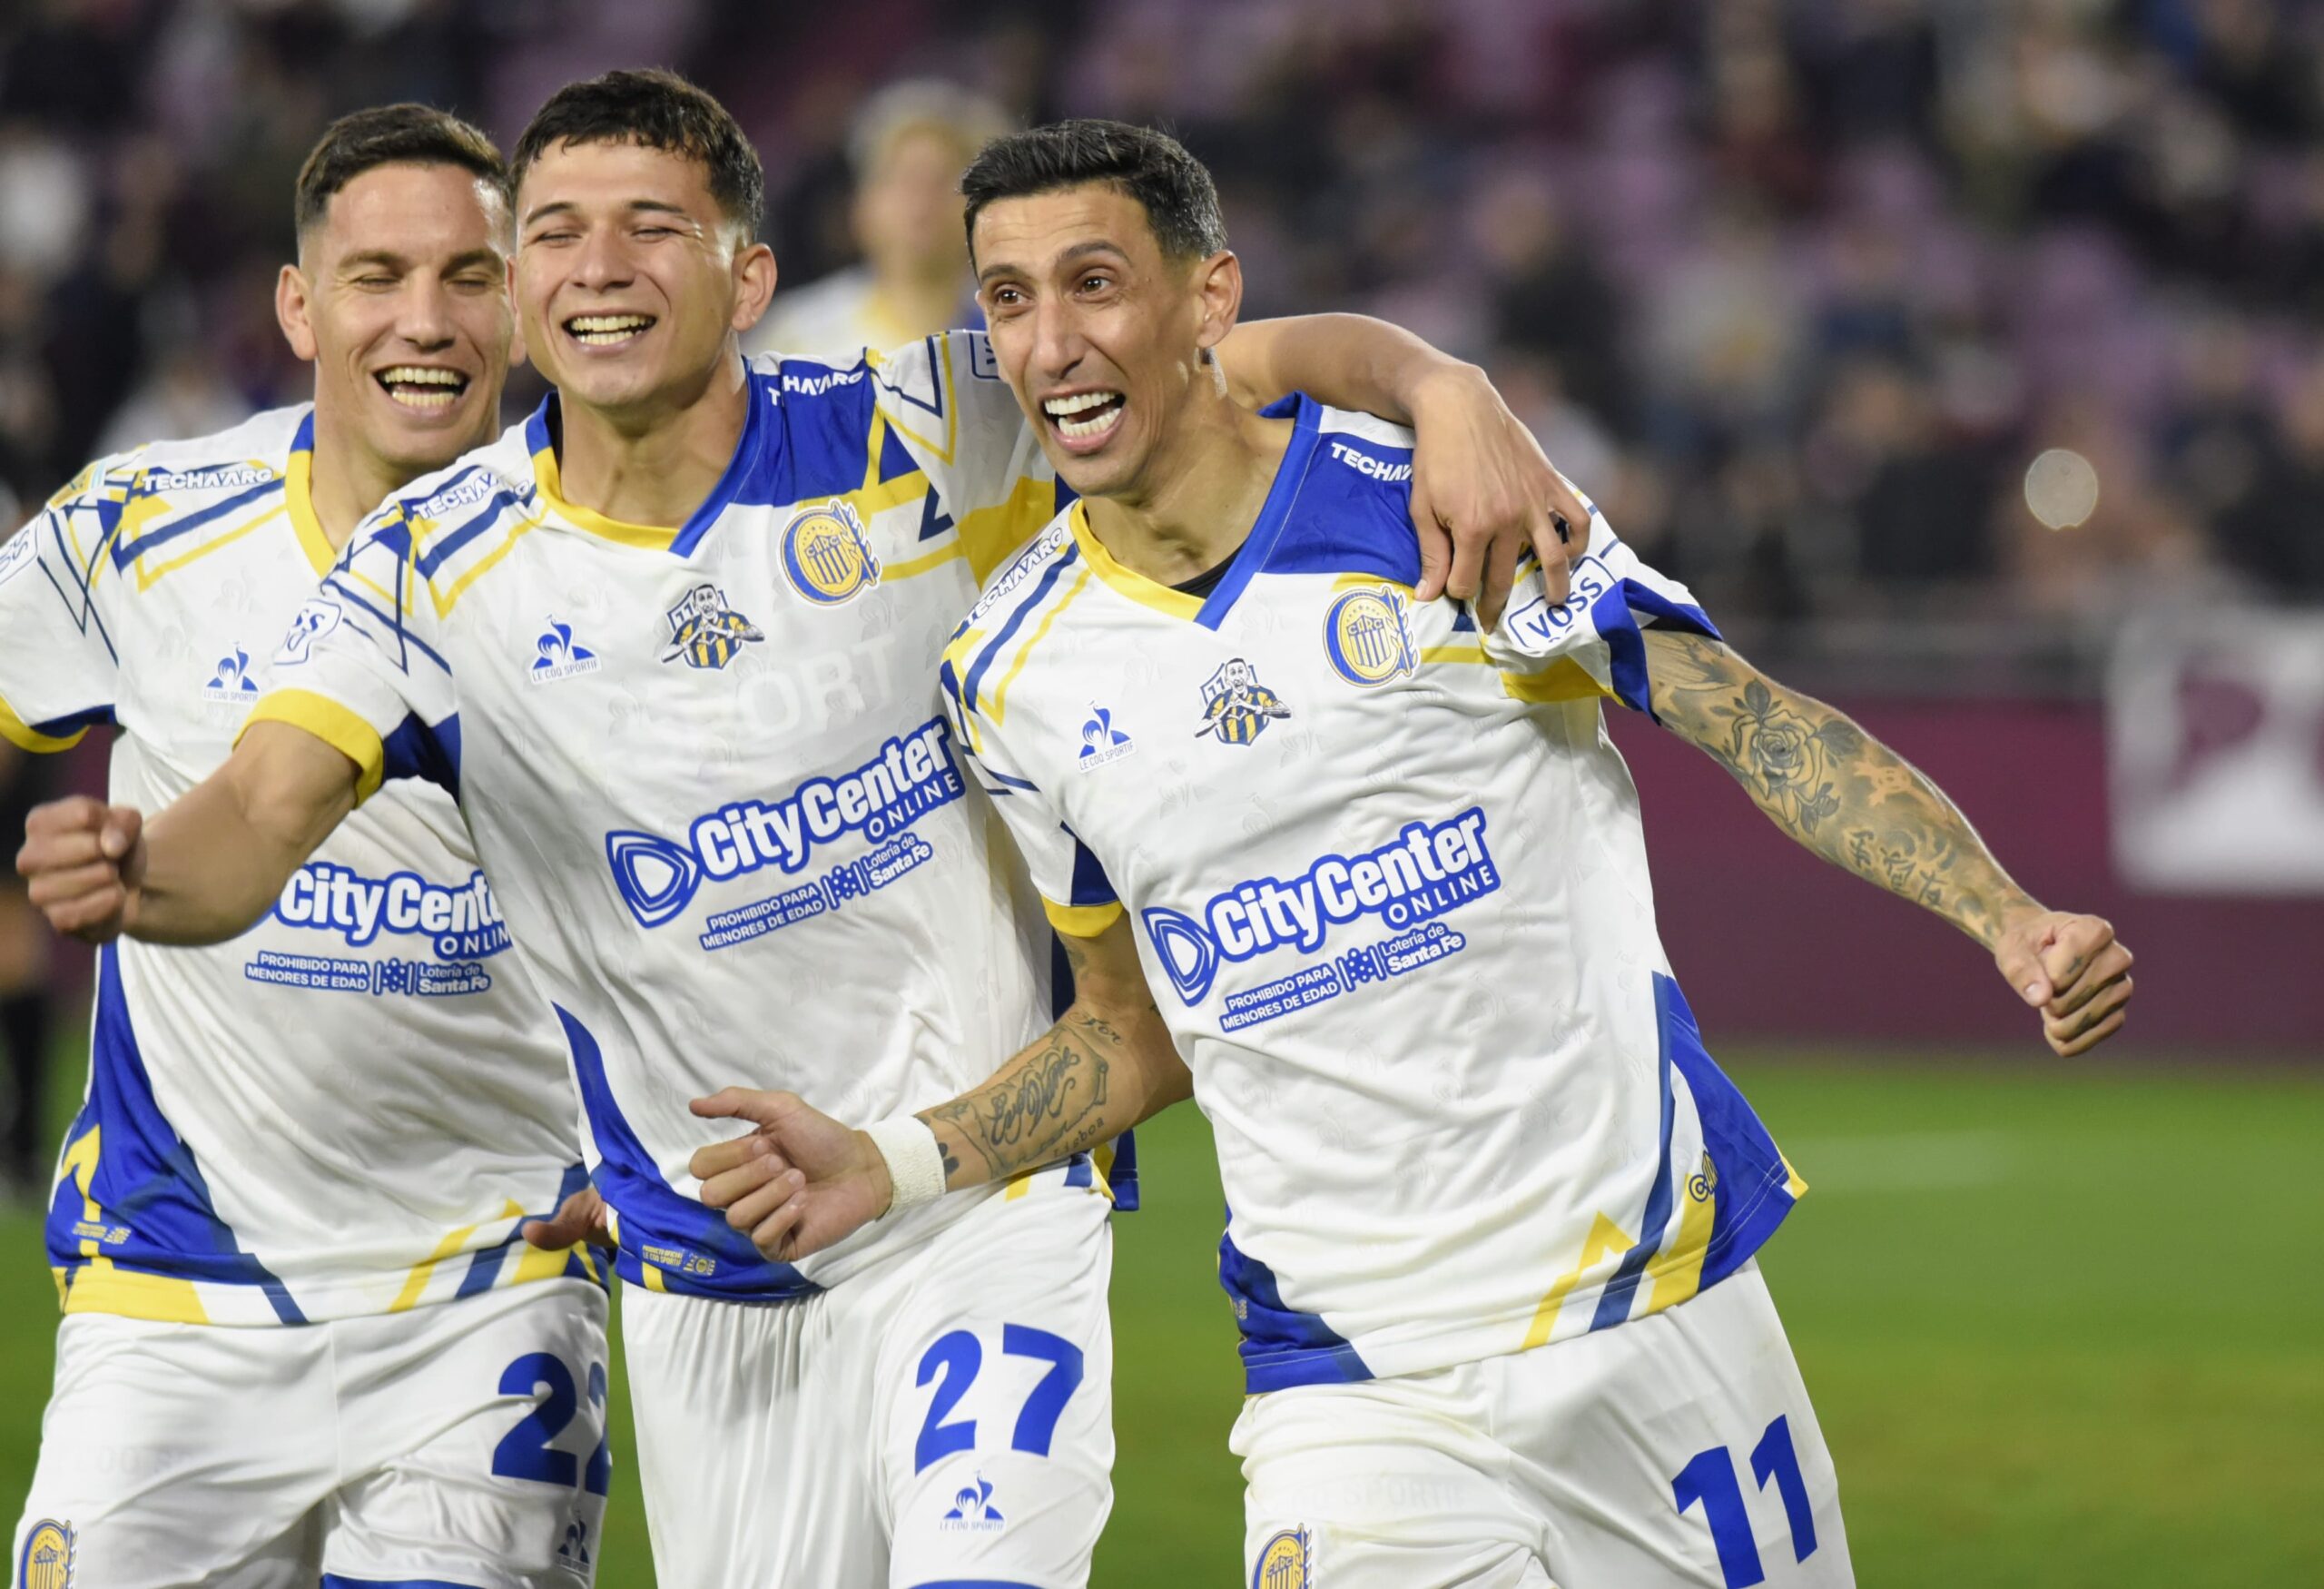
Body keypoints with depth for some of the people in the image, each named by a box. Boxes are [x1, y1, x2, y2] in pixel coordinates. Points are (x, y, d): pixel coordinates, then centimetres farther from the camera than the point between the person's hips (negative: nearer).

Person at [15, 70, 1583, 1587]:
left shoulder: (913, 438, -9)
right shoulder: (437, 569, -6)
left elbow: (1260, 359, -9)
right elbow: (259, 822, -17)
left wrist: (1450, 393, -30)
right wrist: (135, 871, -41)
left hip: (990, 1206, -2)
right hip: (706, 1279, 2)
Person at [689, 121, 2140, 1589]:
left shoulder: (1437, 496, -6)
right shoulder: (1016, 672, 5)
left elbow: (1756, 724, -6)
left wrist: (2010, 920, -18)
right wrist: (897, 1170, 3)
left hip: (1656, 1298, -1)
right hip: (1348, 1366, 1)